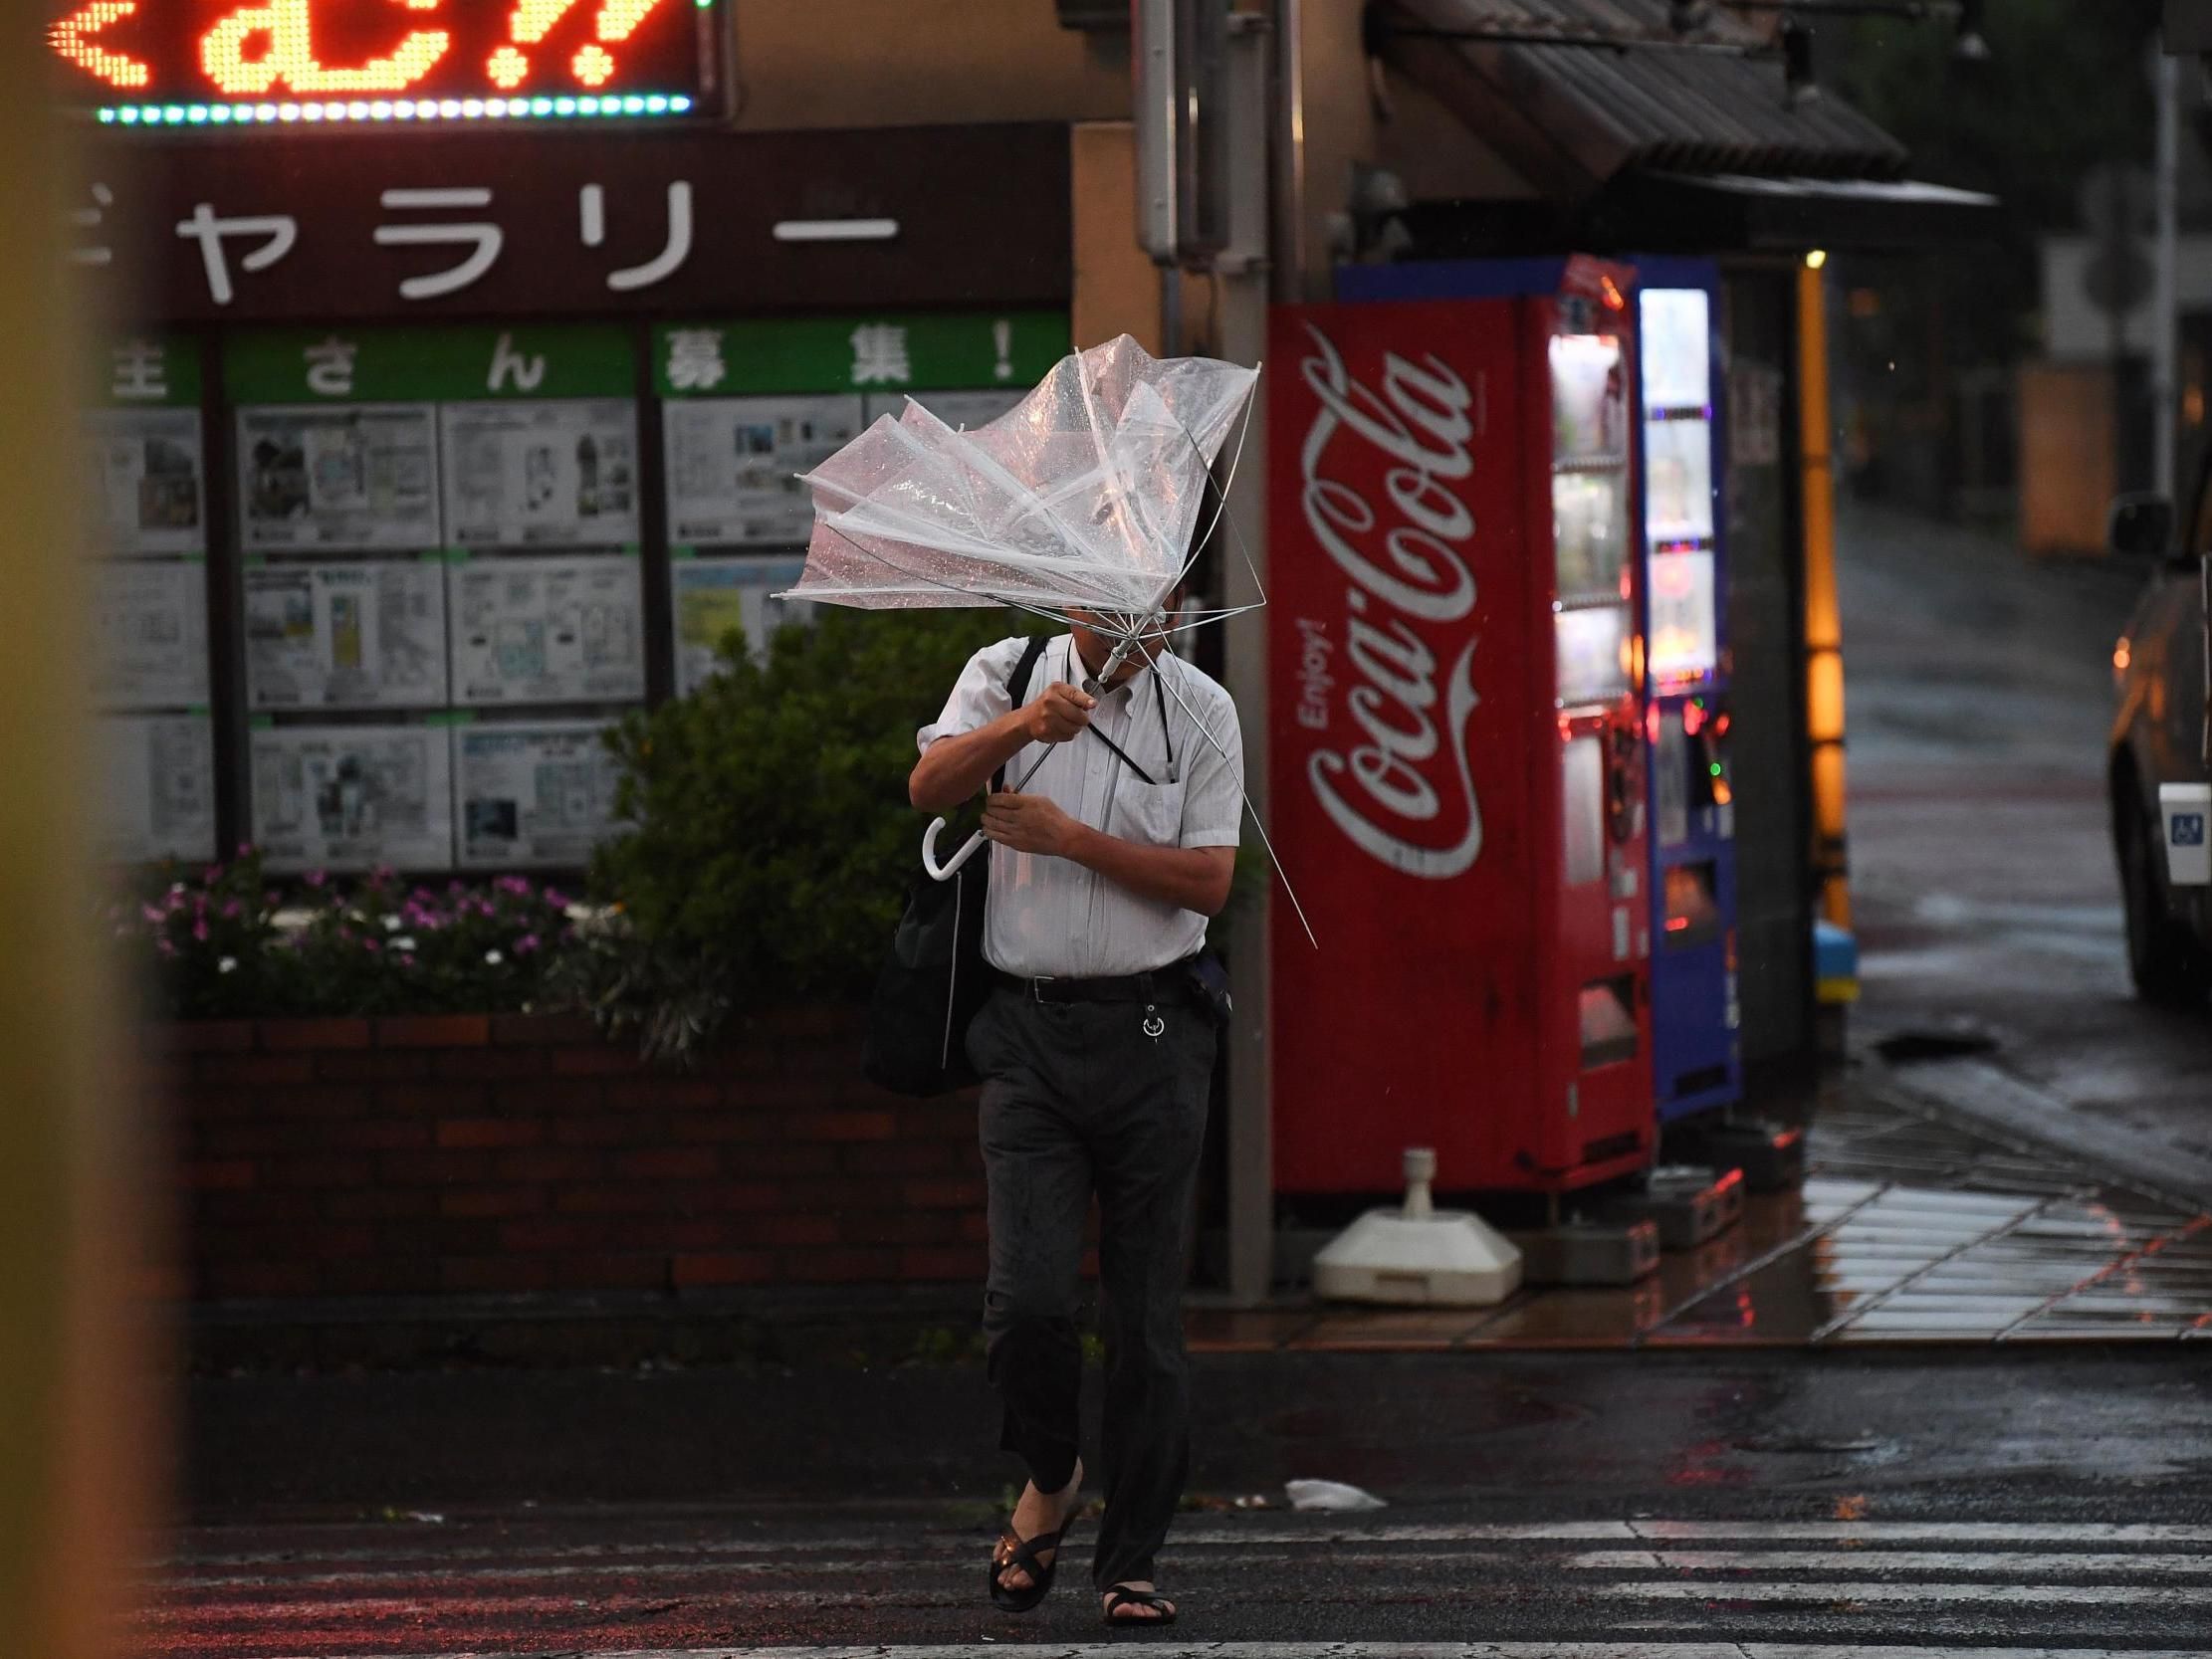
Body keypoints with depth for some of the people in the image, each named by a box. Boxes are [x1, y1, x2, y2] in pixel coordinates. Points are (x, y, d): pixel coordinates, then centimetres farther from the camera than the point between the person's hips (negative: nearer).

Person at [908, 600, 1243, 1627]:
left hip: (1151, 1035, 0)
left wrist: (1072, 839, -11)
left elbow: (1207, 882, -2)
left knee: (1145, 1310, 1)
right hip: (1030, 1030, 0)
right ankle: (1049, 1479, 18)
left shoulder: (1199, 714, 4)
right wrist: (1021, 726, -27)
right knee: (1030, 1295, -11)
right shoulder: (1007, 675, 6)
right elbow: (929, 788, -10)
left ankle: (1130, 1563, 10)